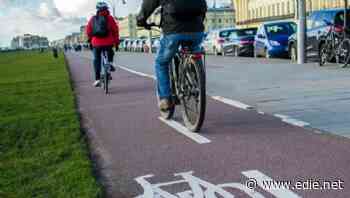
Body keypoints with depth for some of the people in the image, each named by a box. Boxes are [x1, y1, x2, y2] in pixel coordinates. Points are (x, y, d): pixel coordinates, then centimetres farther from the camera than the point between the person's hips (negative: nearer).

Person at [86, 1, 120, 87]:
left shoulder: (92, 19, 8)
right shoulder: (110, 18, 2)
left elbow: (88, 31, 9)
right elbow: (115, 30, 1)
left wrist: (90, 40, 24)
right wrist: (116, 43, 10)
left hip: (96, 43, 1)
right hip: (108, 43, -1)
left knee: (96, 60, 13)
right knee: (110, 53, 32)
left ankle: (97, 79, 6)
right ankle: (110, 63, 8)